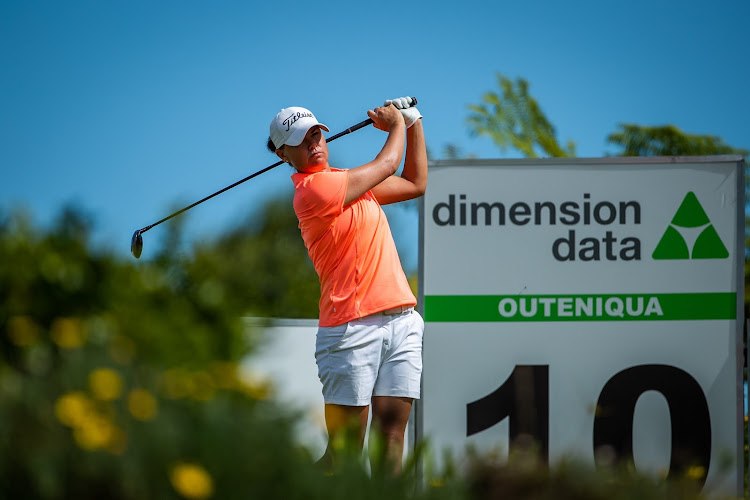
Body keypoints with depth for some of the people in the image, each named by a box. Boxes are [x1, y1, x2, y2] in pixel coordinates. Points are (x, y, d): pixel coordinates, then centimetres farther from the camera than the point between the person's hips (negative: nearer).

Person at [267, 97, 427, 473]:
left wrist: (413, 124, 22)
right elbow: (387, 165, -2)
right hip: (352, 328, -8)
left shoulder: (347, 181, 18)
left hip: (401, 320, 8)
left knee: (392, 439, -2)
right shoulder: (314, 189, -11)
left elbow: (416, 184, 30)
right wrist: (397, 124, 17)